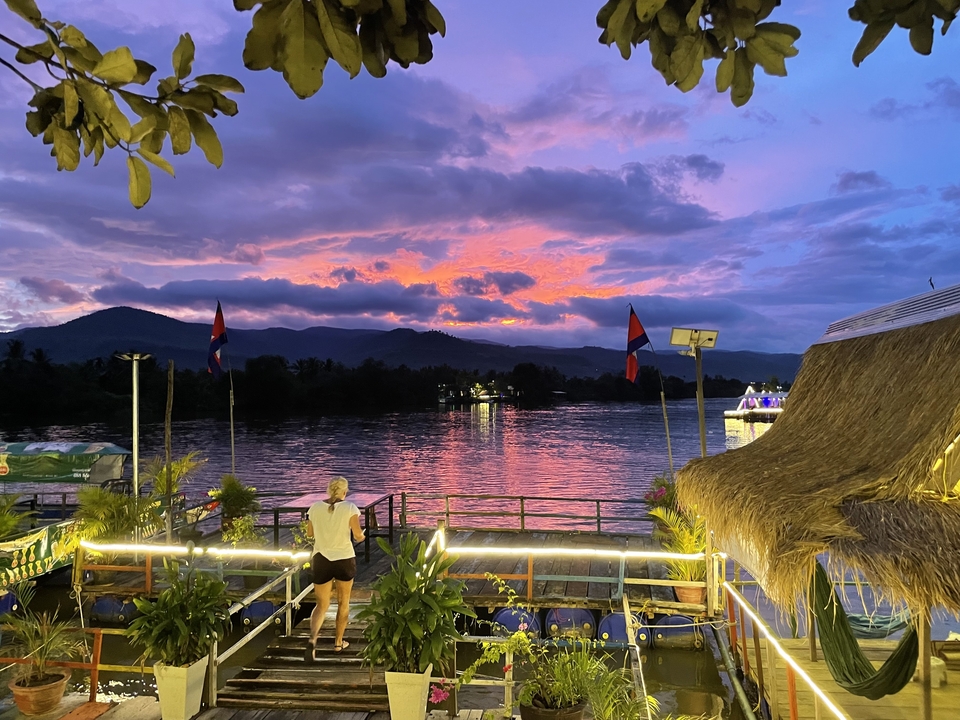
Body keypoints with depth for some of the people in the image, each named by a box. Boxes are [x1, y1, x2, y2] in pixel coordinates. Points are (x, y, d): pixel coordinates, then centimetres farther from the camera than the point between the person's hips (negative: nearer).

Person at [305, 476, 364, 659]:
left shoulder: (315, 508, -2)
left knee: (321, 605, 11)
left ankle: (312, 639, -13)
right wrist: (361, 536, 10)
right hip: (345, 560, -2)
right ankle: (338, 642, 28)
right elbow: (358, 535, -12)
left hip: (321, 559, 2)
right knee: (343, 602, 19)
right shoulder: (350, 508, -11)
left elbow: (309, 534, 10)